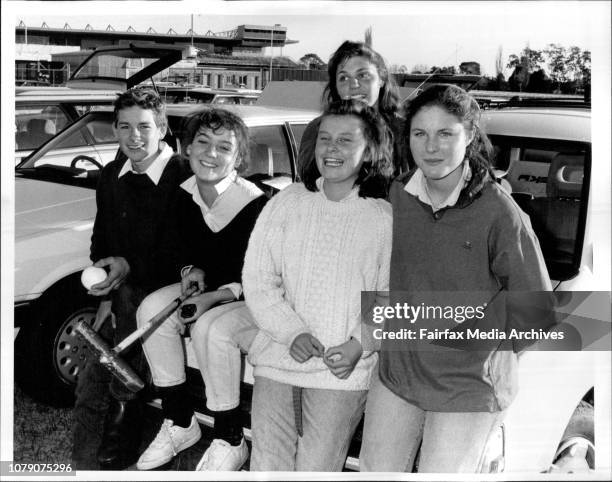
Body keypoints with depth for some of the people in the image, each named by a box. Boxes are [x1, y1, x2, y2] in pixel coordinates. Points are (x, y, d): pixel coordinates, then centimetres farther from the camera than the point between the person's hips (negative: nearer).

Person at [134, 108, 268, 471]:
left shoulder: (255, 203, -23)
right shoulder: (185, 194, -2)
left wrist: (216, 297, -29)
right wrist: (192, 271, -9)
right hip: (207, 287, 7)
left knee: (211, 328, -34)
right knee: (152, 309, -16)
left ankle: (230, 442, -14)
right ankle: (180, 423, -3)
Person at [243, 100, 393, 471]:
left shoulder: (385, 218, -2)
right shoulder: (286, 204, 3)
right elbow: (258, 278, 1)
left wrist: (359, 345, -14)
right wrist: (292, 332, -11)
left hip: (343, 371, -2)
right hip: (278, 359, 2)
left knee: (315, 469, 0)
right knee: (267, 467, 6)